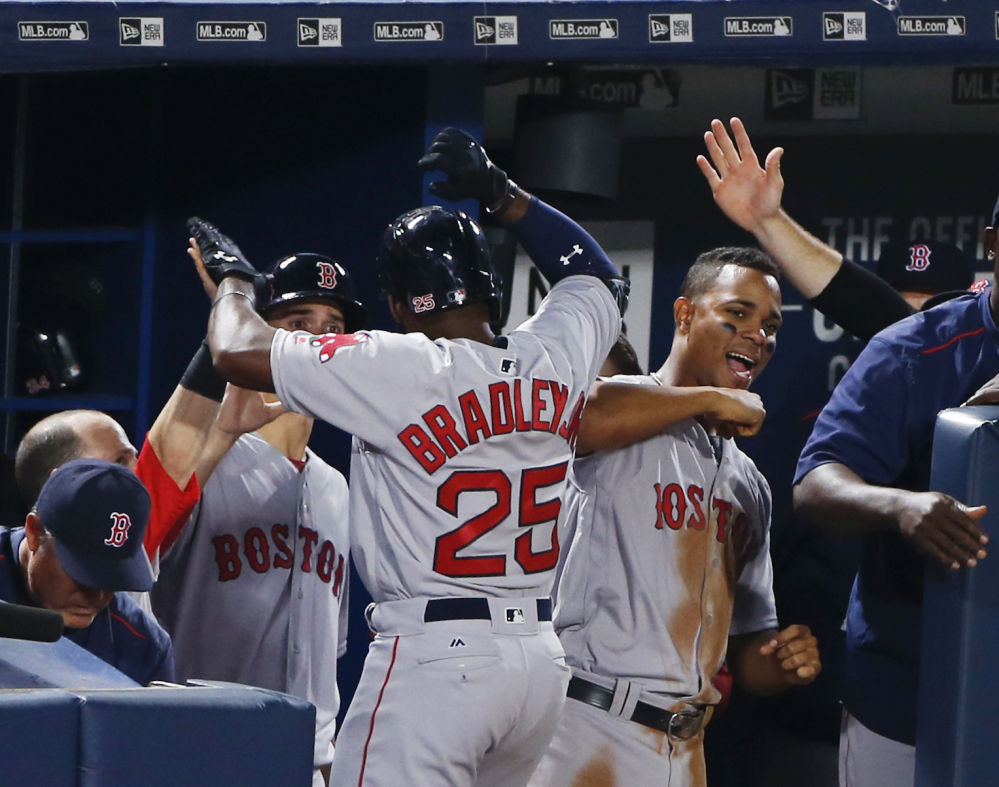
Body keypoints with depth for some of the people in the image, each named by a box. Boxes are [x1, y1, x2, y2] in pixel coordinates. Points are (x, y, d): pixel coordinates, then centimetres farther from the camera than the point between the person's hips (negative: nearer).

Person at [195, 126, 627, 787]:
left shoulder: (398, 370, -10)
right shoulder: (556, 359, 5)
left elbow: (238, 351, -5)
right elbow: (598, 276, 29)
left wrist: (233, 280, 16)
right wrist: (499, 190, 32)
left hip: (434, 655, -7)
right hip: (542, 657, 7)